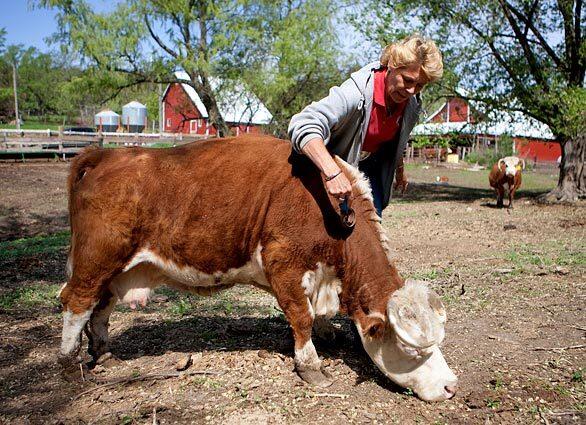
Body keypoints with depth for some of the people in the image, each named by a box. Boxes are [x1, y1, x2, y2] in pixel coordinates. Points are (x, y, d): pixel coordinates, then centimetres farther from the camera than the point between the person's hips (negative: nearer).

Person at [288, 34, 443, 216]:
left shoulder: (412, 103, -11)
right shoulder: (355, 93, -36)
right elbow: (303, 125, -50)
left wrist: (399, 169, 27)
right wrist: (333, 172, -61)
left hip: (370, 170, 6)